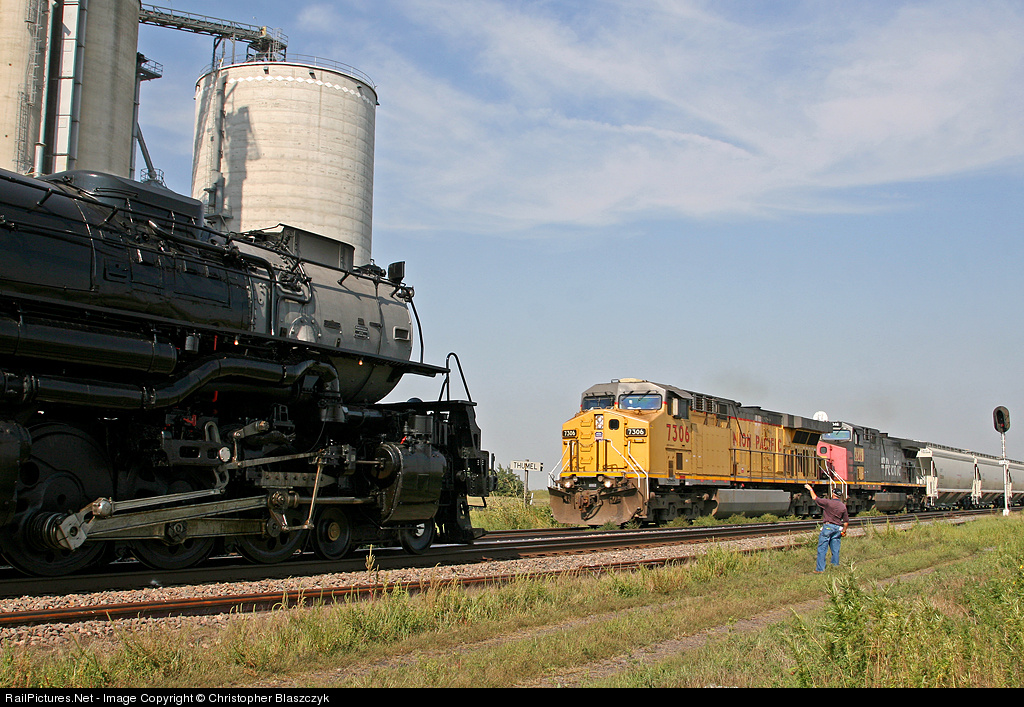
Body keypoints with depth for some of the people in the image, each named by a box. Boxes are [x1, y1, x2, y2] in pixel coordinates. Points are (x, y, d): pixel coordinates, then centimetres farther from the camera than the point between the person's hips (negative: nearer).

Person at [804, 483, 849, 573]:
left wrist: (810, 489, 17)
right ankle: (835, 565, 16)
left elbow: (815, 498, 2)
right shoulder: (843, 506, 6)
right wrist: (844, 531, 23)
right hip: (838, 528, 5)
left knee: (822, 549, -2)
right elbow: (846, 521, 9)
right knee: (835, 549, 12)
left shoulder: (828, 502, -8)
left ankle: (820, 569, -3)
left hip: (828, 526, -5)